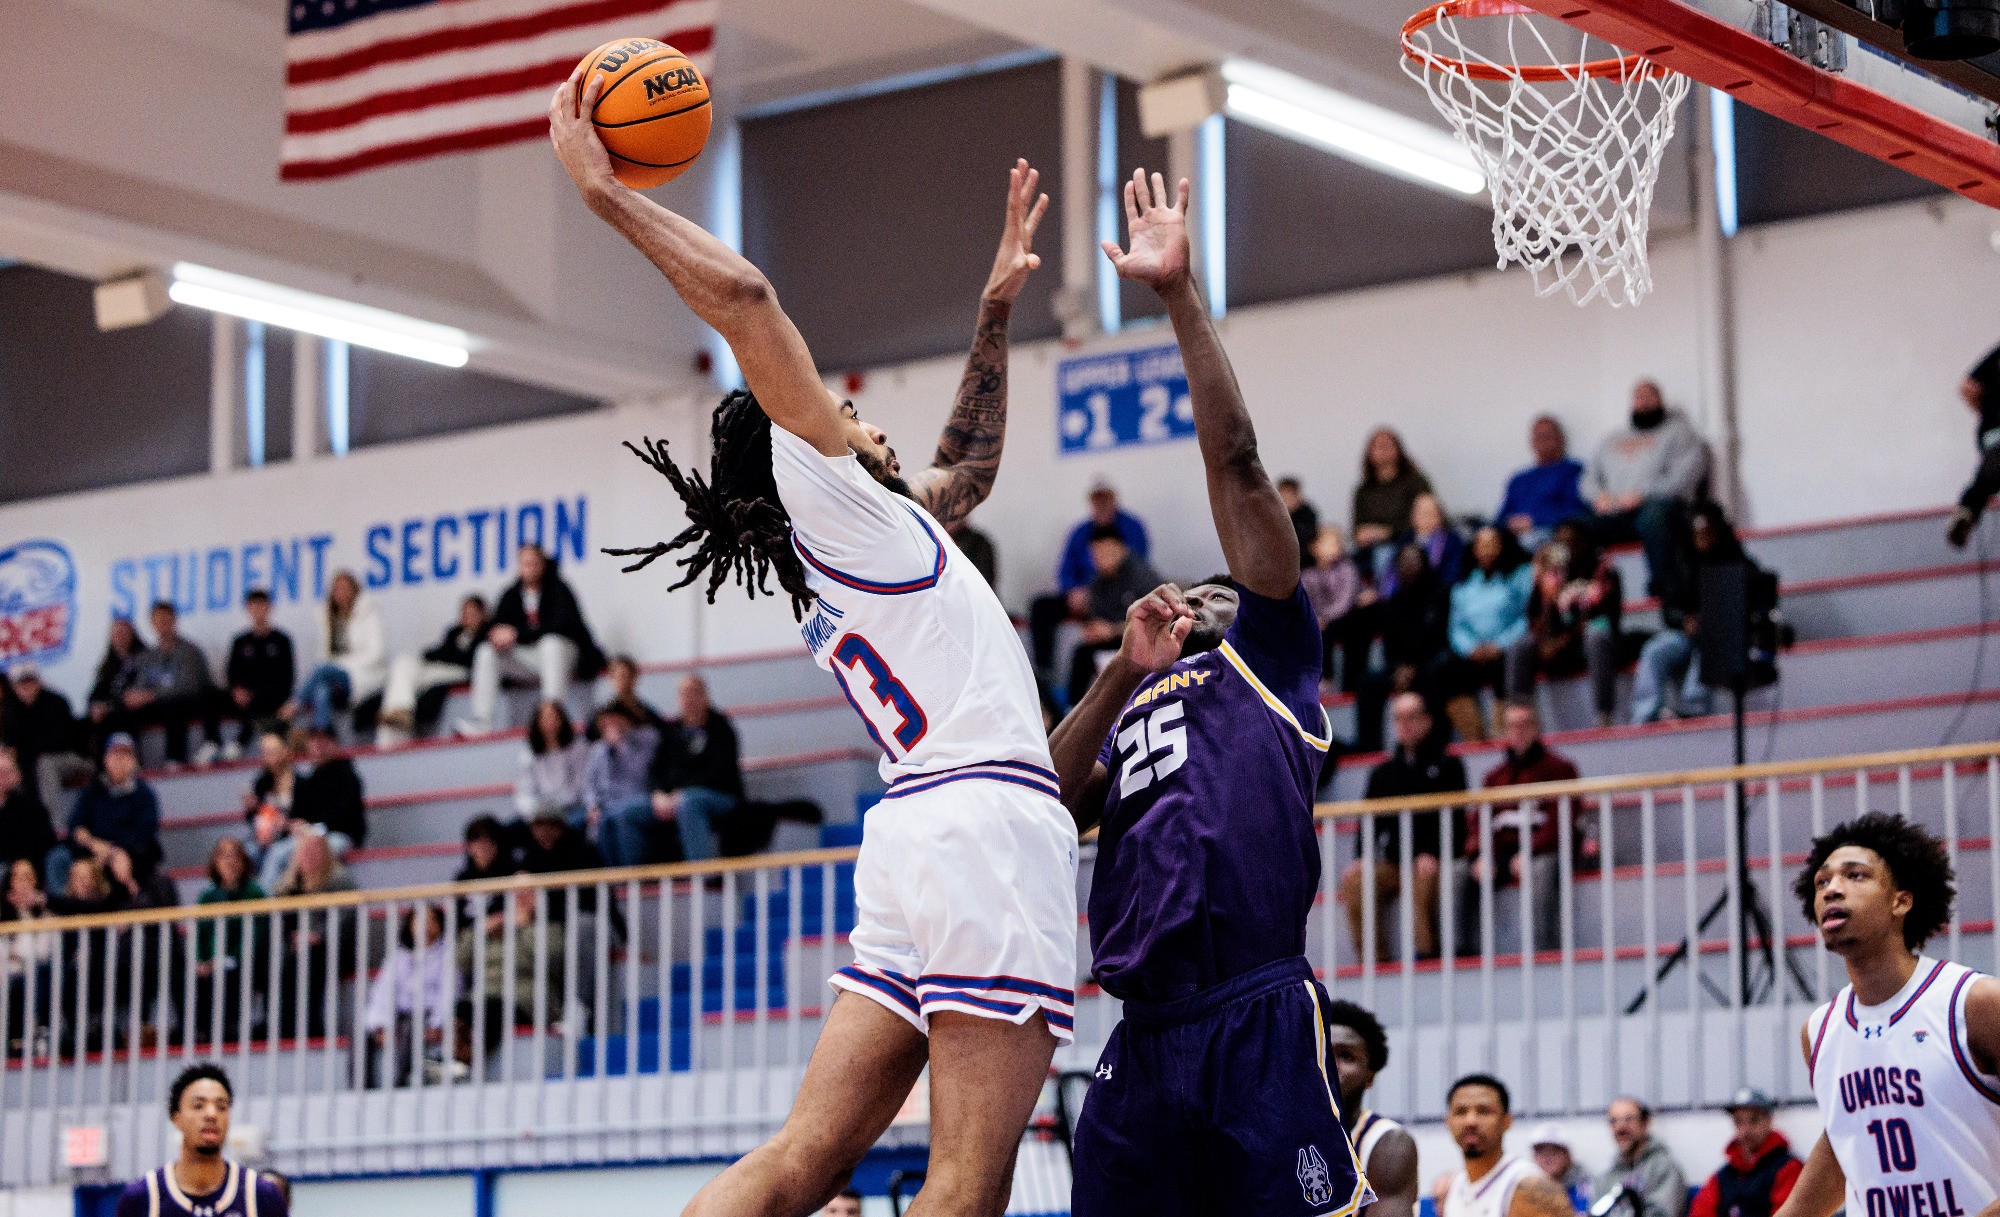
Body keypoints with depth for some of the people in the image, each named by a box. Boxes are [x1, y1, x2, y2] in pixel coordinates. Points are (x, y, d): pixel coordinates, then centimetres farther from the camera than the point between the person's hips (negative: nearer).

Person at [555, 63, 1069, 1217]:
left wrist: (995, 313, 41)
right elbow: (744, 299, -6)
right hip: (987, 819, -9)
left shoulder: (882, 533, 26)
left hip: (920, 834, 9)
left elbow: (969, 465, 44)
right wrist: (605, 189, 1)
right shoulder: (829, 501, 3)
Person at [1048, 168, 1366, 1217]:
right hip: (1143, 1040, 6)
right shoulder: (1132, 713, 29)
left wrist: (1180, 295, 2)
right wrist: (1123, 672, 5)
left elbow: (1234, 462, 5)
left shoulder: (1265, 657, 14)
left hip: (1256, 1021, -6)